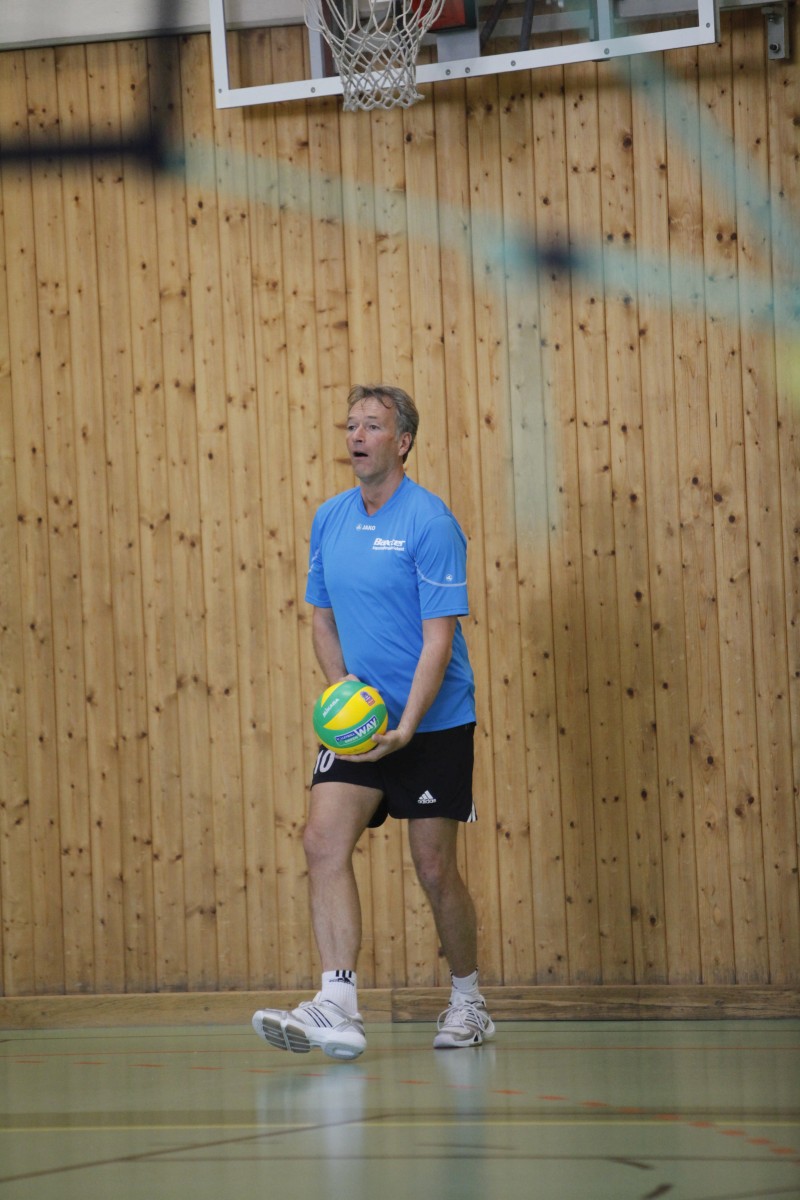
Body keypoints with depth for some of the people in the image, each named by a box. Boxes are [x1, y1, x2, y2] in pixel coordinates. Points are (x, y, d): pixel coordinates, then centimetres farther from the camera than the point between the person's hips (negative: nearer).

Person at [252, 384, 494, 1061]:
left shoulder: (430, 523, -13)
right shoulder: (329, 520, 7)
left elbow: (438, 638, -17)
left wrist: (406, 726, -25)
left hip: (434, 724, -5)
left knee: (434, 867, 1)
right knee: (324, 841, -13)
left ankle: (468, 1002, 23)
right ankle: (337, 1009, -20)